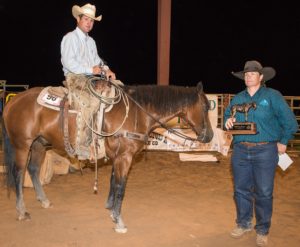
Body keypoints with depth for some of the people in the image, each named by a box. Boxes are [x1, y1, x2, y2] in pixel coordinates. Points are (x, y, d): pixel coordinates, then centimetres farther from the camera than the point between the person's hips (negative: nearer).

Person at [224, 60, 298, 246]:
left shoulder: (273, 96, -4)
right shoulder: (237, 99, 9)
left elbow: (290, 122, -2)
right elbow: (228, 115, 22)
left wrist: (283, 142, 2)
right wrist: (228, 121, -1)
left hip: (265, 151, -4)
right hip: (240, 151, 4)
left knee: (264, 192, 3)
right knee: (241, 189, 12)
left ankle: (262, 231, 18)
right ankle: (243, 224, 30)